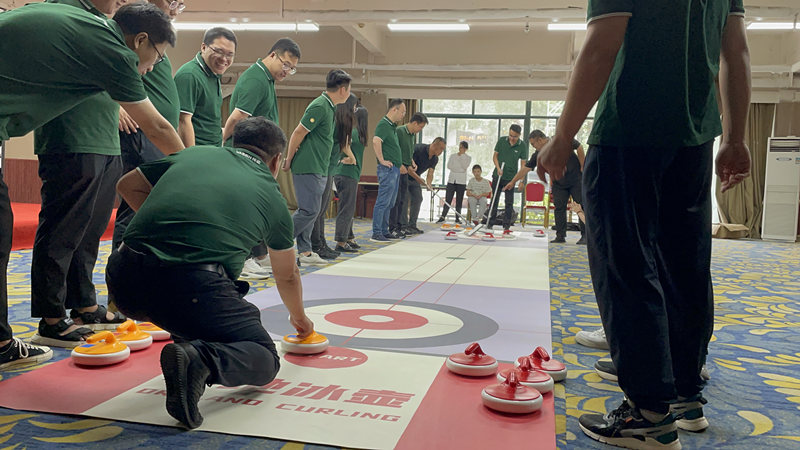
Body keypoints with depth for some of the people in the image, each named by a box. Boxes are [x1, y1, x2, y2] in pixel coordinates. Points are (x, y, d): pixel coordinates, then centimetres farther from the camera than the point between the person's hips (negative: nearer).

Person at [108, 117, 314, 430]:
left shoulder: (195, 153, 22)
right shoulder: (272, 196, 19)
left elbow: (127, 186, 31)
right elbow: (287, 276, 34)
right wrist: (299, 317, 54)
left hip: (124, 281, 5)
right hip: (192, 290, -5)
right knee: (265, 359, 10)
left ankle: (190, 340, 23)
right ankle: (203, 359, -18)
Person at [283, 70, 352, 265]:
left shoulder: (328, 107, 16)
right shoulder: (320, 107, -15)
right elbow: (298, 133, -15)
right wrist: (288, 162, -8)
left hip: (317, 169, 10)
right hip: (308, 168, -10)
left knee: (309, 210, 10)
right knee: (309, 210, -10)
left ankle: (304, 252, 14)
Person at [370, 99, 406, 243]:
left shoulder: (393, 126, 18)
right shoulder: (383, 124, -12)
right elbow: (376, 141, -30)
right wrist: (382, 160, -24)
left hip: (395, 169, 10)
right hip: (387, 168, -10)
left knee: (389, 203, 13)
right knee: (383, 201, -8)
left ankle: (384, 231, 20)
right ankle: (376, 234, -4)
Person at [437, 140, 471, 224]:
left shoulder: (468, 158, 8)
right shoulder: (453, 156, 13)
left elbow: (465, 167, -9)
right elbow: (449, 166, 0)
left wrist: (461, 156, -7)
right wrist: (460, 169, -7)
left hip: (461, 181, -1)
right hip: (451, 180, 1)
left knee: (459, 200, 1)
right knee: (447, 199, -5)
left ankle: (457, 218, 6)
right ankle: (443, 216, -3)